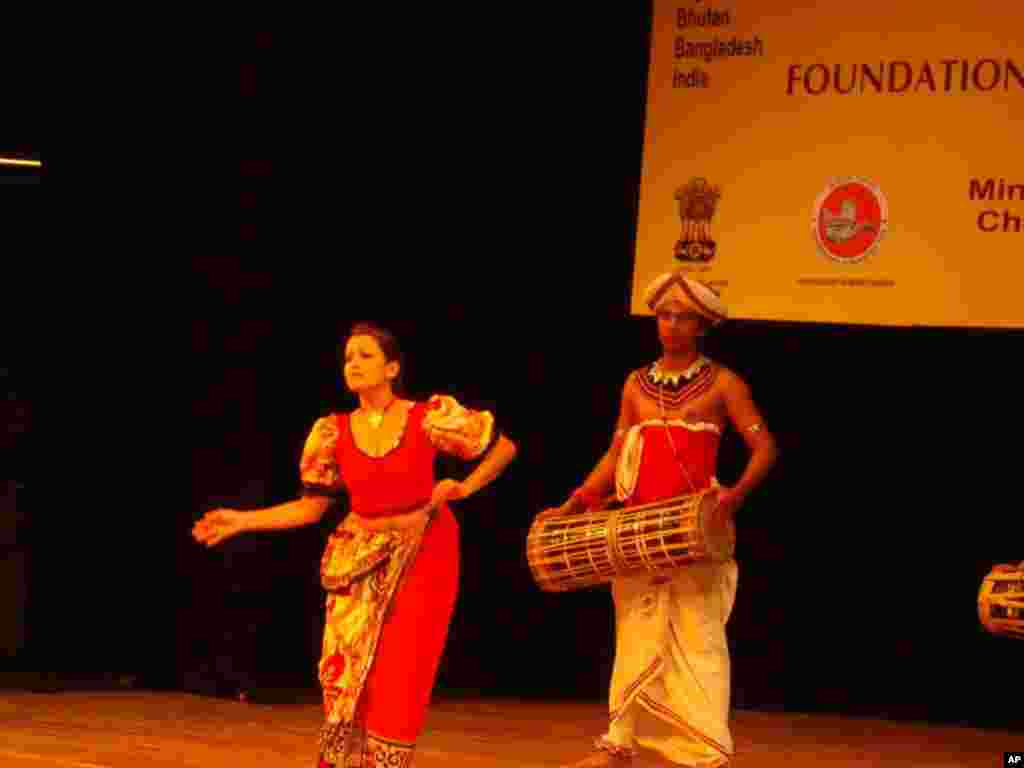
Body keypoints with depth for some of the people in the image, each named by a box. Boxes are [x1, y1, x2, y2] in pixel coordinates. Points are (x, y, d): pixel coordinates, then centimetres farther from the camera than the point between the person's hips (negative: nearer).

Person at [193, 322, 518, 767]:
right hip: (362, 561, 3)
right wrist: (241, 521, -7)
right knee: (346, 674, 1)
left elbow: (504, 447, 2)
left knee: (399, 678, -7)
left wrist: (463, 488, -6)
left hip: (422, 554, -3)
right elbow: (311, 507, 1)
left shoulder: (430, 417, -9)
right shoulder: (333, 432, -1)